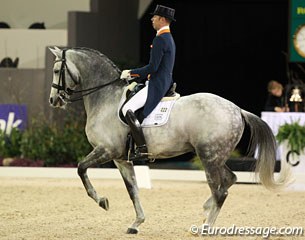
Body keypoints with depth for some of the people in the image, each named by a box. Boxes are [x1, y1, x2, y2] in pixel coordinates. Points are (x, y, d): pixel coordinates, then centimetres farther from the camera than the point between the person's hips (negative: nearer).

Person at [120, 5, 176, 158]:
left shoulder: (160, 39, -17)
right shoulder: (169, 39, 17)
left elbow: (152, 67, -22)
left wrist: (131, 73, -12)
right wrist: (136, 76, 17)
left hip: (156, 86, -11)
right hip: (165, 84, 11)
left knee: (127, 109, -14)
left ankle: (142, 146, -18)